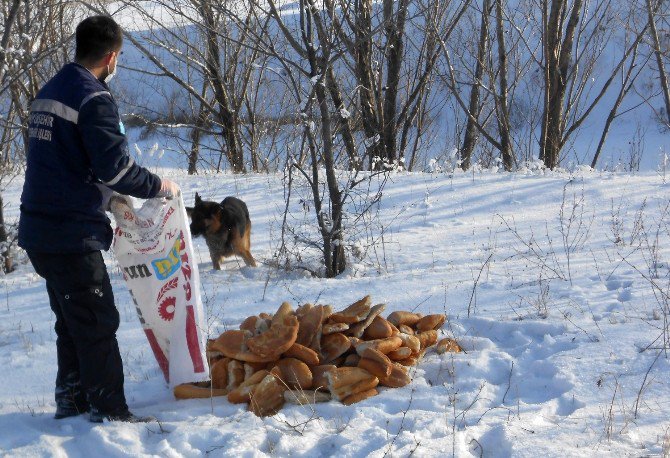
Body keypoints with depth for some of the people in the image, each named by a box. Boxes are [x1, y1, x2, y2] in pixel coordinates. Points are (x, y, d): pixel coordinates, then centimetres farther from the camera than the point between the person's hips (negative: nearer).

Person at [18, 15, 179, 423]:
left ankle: (71, 398, 26)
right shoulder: (94, 99, -16)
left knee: (72, 320, 19)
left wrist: (109, 199, 23)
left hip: (40, 231, 9)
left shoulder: (49, 93, 14)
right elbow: (116, 166, -22)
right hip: (73, 234, -9)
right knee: (98, 322, -1)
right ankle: (108, 409, 4)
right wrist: (160, 187, -6)